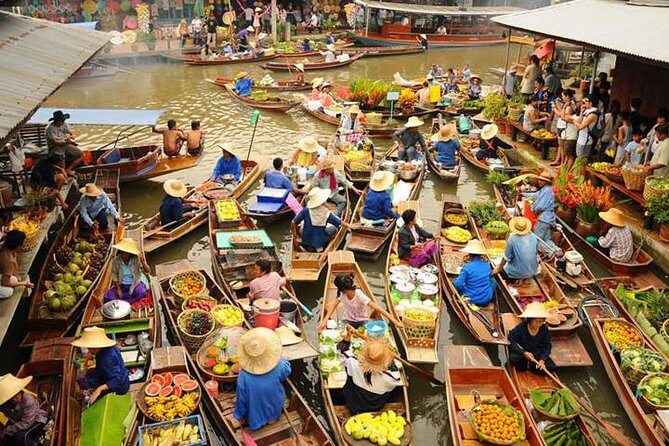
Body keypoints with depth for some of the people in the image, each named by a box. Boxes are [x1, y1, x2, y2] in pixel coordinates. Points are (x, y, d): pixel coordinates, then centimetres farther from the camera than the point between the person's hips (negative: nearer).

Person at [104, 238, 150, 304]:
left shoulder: (136, 260, -17)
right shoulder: (116, 261, -12)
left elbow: (148, 271, -25)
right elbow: (114, 276, -3)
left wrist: (143, 263, -44)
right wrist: (118, 288, -14)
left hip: (135, 284, -2)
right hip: (121, 285, 2)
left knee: (142, 293, -33)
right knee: (108, 297, -18)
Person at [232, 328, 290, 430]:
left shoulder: (243, 376, -34)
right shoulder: (279, 367, -32)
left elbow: (241, 400, -19)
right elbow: (287, 372, -6)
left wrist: (238, 417, -1)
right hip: (275, 411, 2)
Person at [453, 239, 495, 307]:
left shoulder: (466, 267, -18)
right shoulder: (487, 264, -4)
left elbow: (458, 284, -17)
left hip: (472, 299, -3)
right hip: (487, 299, 3)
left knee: (455, 282, 18)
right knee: (493, 281, 28)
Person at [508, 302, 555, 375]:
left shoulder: (544, 329, -11)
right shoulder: (521, 328, -19)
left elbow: (547, 346, -6)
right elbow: (510, 342, -21)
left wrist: (542, 360, -22)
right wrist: (524, 352, -30)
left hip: (537, 355, 3)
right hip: (522, 354, -3)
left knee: (551, 367, -20)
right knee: (513, 358, -35)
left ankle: (530, 365, 1)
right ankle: (524, 365, -2)